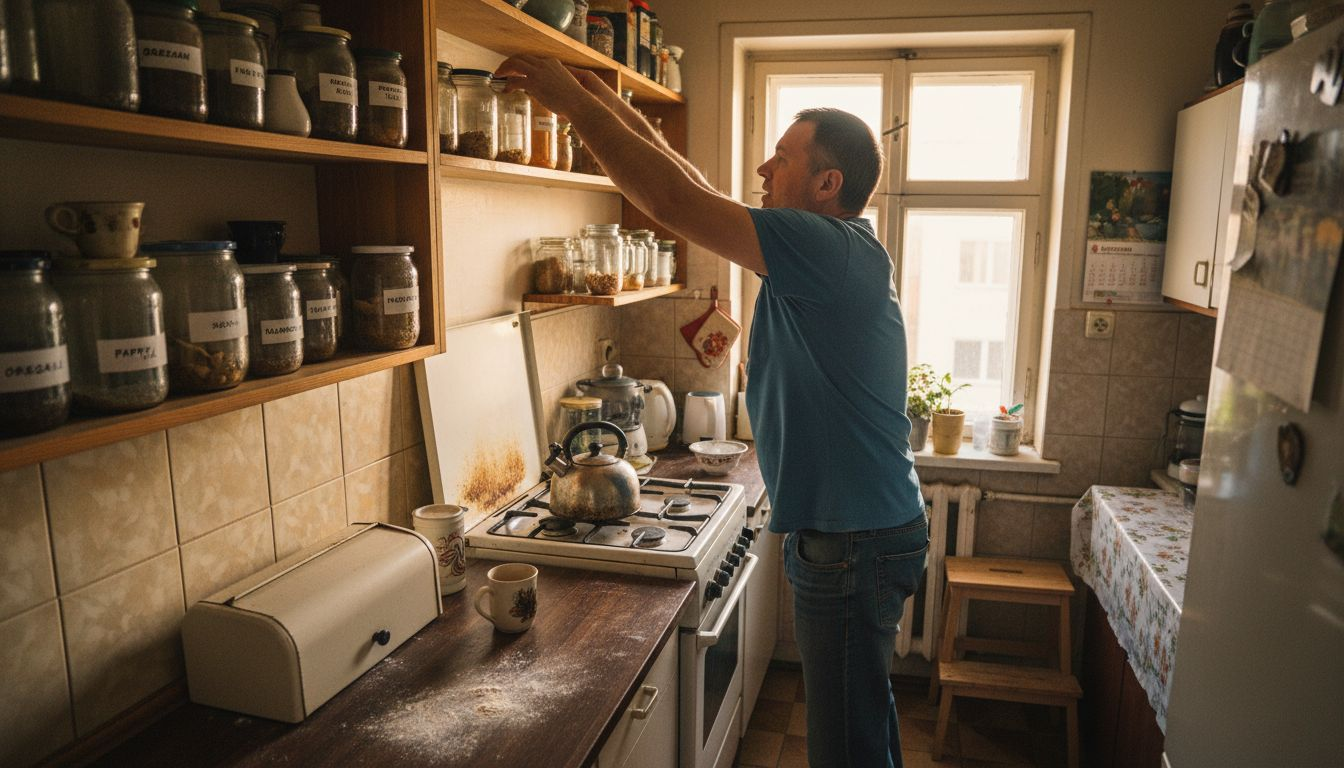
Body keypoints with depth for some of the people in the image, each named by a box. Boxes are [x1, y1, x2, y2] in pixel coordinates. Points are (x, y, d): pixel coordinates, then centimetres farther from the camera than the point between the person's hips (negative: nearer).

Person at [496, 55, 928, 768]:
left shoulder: (830, 249, -21)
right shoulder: (837, 248, 9)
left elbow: (675, 201, -25)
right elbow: (707, 199, 15)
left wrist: (573, 100, -15)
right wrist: (626, 119, 13)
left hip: (852, 543, -10)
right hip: (850, 529, 10)